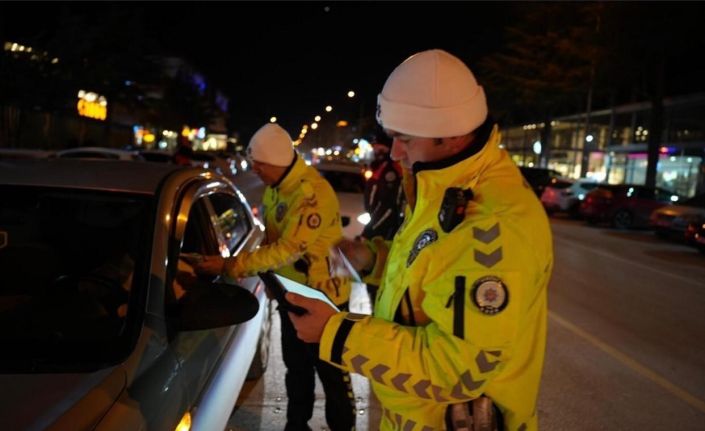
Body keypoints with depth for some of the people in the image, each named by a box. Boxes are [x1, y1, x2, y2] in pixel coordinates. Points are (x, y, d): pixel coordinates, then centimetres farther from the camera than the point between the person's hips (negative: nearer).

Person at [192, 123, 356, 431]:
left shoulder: (313, 194, -27)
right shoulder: (274, 188, 2)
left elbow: (286, 249, -30)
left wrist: (229, 265, -27)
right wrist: (244, 267, 0)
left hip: (323, 296, -8)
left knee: (332, 372, 7)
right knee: (296, 367, 22)